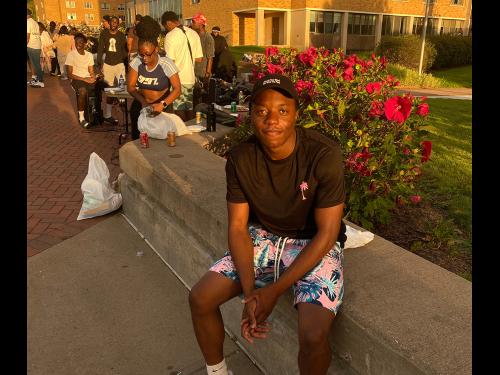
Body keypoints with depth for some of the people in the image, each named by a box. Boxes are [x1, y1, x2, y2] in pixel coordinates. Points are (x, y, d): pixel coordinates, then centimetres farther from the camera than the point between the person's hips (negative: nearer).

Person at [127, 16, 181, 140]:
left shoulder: (166, 64, -18)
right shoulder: (137, 62, -10)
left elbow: (177, 89, -19)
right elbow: (130, 87, -7)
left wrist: (163, 104, -34)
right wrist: (143, 102, -25)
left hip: (162, 108, -3)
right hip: (140, 106, 3)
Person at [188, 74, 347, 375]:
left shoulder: (324, 154, -24)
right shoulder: (240, 158, -12)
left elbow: (327, 232, -20)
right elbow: (238, 227, -9)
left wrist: (275, 290, -23)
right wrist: (250, 291, -23)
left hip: (315, 245, -3)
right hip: (263, 237, 4)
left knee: (313, 334, -25)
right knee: (200, 299, -7)